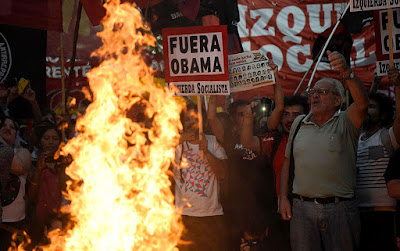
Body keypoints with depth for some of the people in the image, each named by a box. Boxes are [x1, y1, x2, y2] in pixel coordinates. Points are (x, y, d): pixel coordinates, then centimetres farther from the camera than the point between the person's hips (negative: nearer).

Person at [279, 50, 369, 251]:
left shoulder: (345, 122, 2)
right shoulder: (299, 123, 14)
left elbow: (362, 103, -20)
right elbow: (287, 162, 17)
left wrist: (346, 73, -35)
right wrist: (283, 197, 8)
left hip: (340, 209, -3)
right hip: (302, 209, 3)